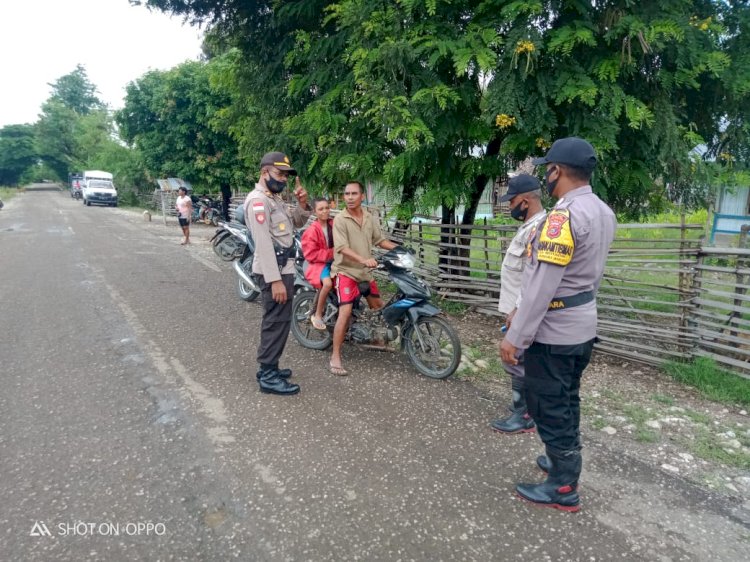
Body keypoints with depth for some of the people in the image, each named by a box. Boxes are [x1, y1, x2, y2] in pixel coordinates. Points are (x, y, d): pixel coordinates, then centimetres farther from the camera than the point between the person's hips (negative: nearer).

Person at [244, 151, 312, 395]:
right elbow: (264, 243, -23)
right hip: (274, 271, -11)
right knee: (277, 321, -7)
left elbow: (296, 222, 25)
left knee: (276, 320, 16)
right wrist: (275, 280, -27)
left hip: (283, 268, 11)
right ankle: (269, 377, 0)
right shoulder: (258, 200, -15)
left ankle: (268, 368, 27)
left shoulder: (274, 199, 17)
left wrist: (303, 204, 4)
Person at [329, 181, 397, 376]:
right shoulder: (340, 219, -13)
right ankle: (335, 358, -10)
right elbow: (342, 248, -23)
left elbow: (380, 240, 13)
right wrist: (363, 259, -37)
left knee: (378, 307, 16)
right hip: (345, 271, -7)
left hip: (365, 272, 7)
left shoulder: (369, 218, 6)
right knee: (345, 312, -17)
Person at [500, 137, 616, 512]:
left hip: (552, 333, -9)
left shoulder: (563, 216, -23)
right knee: (567, 403, 23)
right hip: (583, 327, 9)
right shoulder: (604, 213, 7)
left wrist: (516, 337, -21)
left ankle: (563, 489, 19)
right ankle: (564, 463, 41)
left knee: (549, 409, 5)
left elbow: (542, 284, -26)